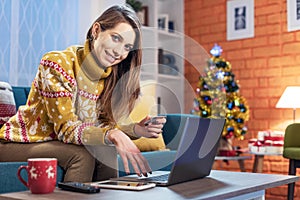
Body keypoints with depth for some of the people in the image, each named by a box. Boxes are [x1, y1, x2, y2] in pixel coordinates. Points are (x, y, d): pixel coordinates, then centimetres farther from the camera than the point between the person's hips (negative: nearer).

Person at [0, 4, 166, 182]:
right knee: (82, 155, -28)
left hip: (56, 143, 6)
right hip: (19, 144, -5)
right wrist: (113, 135, -43)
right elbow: (67, 128, -27)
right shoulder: (57, 64, -23)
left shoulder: (111, 77, -3)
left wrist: (135, 129, -24)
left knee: (106, 152, -19)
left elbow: (103, 125, -5)